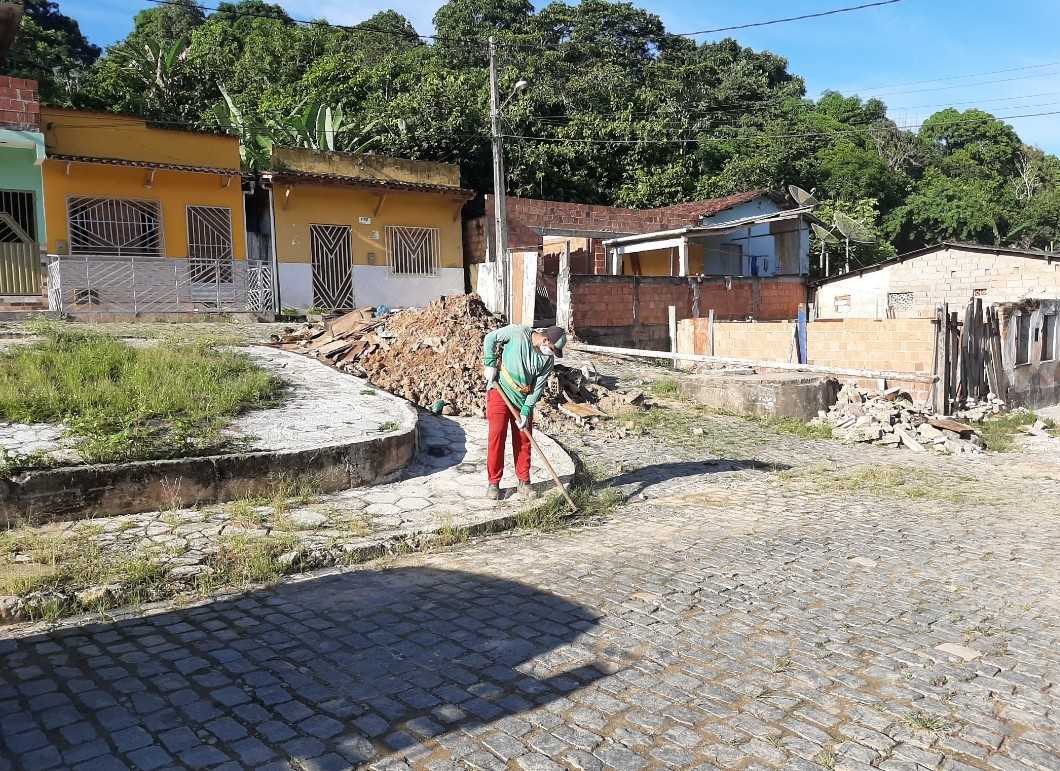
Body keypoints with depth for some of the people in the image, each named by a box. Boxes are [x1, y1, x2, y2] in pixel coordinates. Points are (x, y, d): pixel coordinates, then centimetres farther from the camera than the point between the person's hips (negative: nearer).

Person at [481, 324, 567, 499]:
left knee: (523, 440, 6)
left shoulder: (548, 359, -7)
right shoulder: (517, 333, -17)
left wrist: (526, 412, -12)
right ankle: (493, 483, 3)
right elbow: (490, 338, -5)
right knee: (497, 435, -6)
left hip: (524, 399, 4)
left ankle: (524, 482, 19)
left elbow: (538, 388, -6)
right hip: (500, 392, -4)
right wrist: (490, 364, -11)